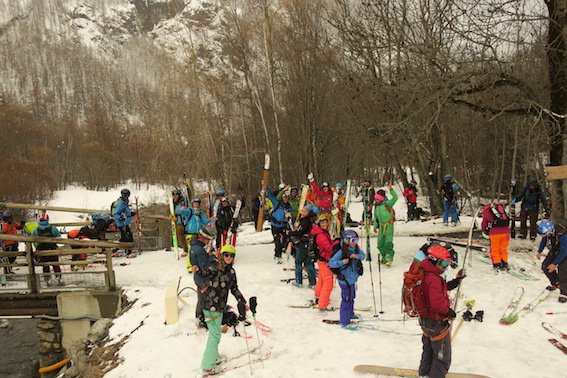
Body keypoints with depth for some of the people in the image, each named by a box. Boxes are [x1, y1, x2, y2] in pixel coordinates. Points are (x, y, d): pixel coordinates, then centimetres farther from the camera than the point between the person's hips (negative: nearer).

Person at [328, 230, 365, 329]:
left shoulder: (356, 249, -2)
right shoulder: (341, 252, -23)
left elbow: (363, 255, -3)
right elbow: (331, 263, -22)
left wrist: (357, 256, -23)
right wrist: (342, 262, -34)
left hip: (352, 278, 8)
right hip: (345, 280, -8)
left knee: (352, 297, 26)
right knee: (346, 300, 0)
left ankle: (350, 314, 49)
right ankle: (345, 322, 13)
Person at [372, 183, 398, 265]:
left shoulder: (387, 203, -7)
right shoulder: (376, 206, 10)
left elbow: (395, 197, -21)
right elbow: (375, 216, 19)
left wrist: (391, 189, -30)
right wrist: (375, 226, 17)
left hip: (389, 225, -6)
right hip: (381, 227, 6)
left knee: (388, 242, -14)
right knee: (380, 244, 9)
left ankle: (389, 258, -10)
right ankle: (384, 258, 23)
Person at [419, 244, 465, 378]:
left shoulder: (426, 275, 1)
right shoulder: (434, 279, -30)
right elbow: (437, 303, -35)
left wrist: (456, 281, 7)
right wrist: (449, 312, -19)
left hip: (425, 319, 10)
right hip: (437, 323, -10)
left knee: (429, 349, 30)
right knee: (443, 356, 10)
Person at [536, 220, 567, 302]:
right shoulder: (547, 231, -20)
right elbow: (544, 240, 4)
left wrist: (555, 264, -27)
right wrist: (539, 252, 5)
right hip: (555, 250, 7)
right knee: (545, 266, 1)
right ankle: (555, 283, 24)